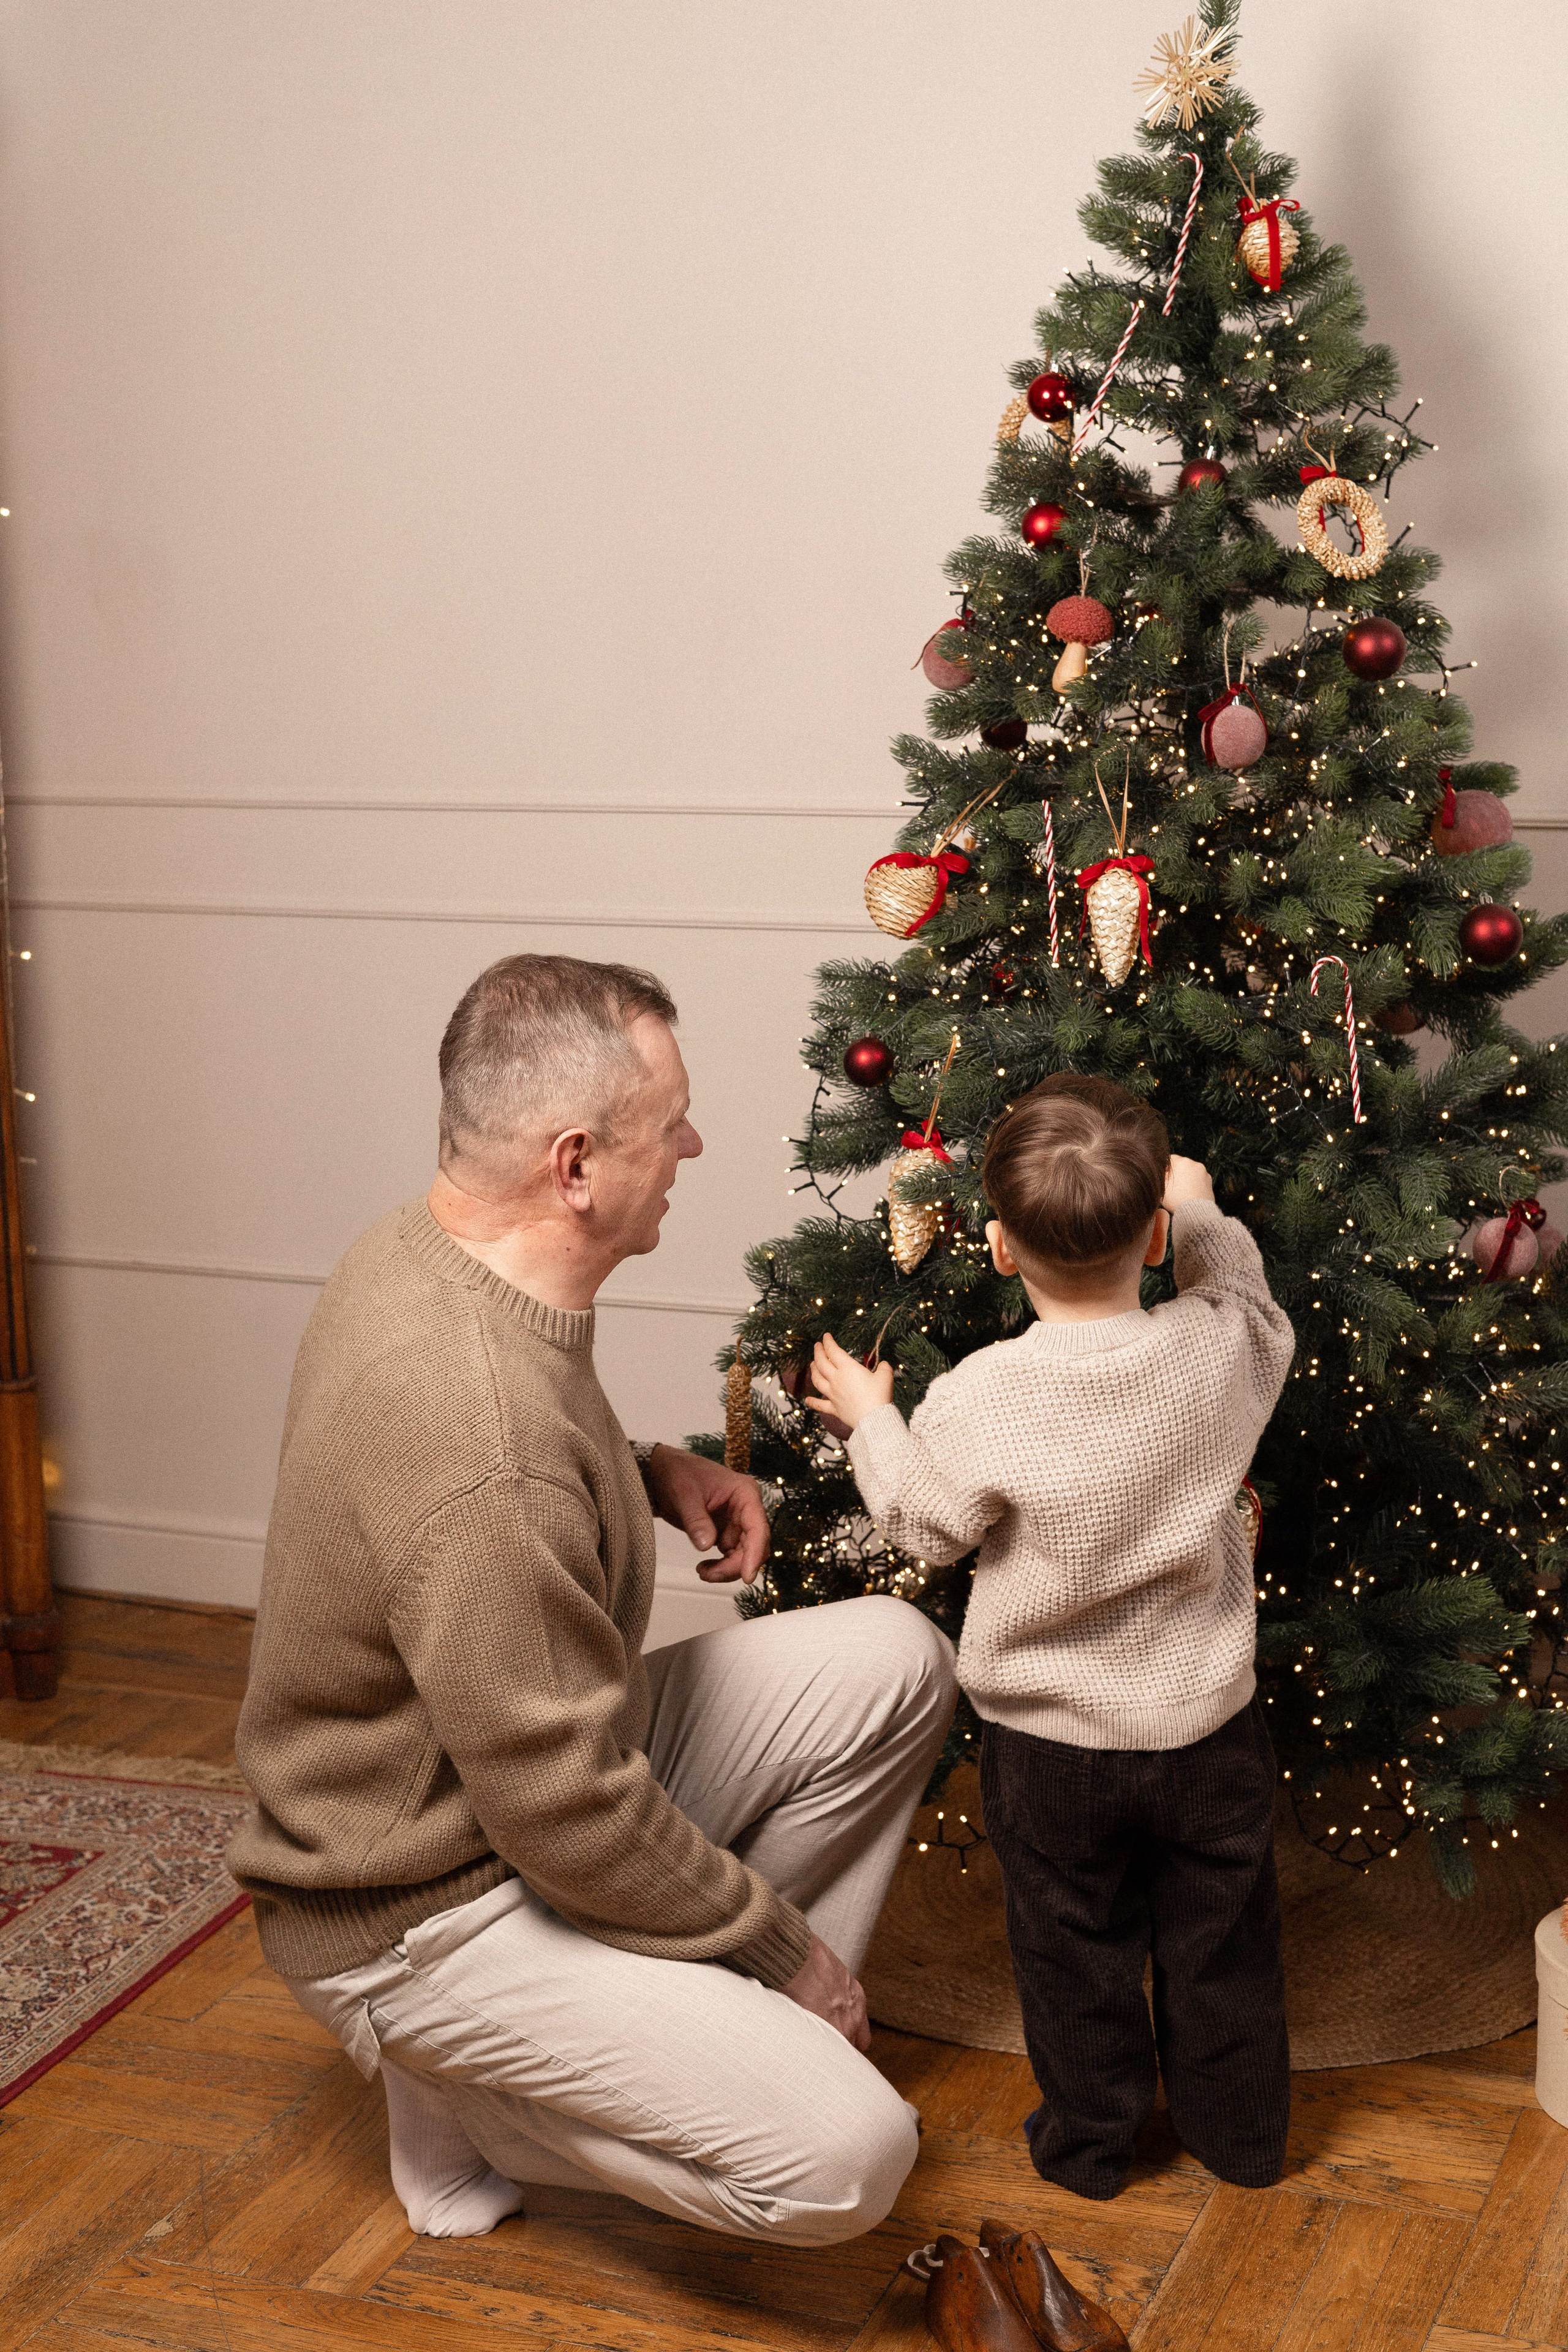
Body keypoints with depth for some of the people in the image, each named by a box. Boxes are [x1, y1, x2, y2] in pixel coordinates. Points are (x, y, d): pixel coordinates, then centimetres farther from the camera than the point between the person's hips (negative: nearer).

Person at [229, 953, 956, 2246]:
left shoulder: (427, 1251, -5)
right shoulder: (481, 1454, -36)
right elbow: (573, 1826, -28)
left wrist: (649, 1473, 2)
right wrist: (785, 1943, -12)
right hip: (427, 1909, -9)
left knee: (897, 1661, 3)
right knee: (844, 2154, -19)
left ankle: (724, 2013, 14)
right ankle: (461, 2095, 3)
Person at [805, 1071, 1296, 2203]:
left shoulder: (976, 1400, -24)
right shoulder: (1221, 1347, -18)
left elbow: (927, 1523, -6)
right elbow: (1256, 1304, 8)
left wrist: (870, 1419, 10)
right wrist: (1200, 1215, 21)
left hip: (1050, 1739, -2)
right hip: (1207, 1725, 2)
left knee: (1076, 1950, 19)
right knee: (1221, 1942, 21)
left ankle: (1090, 2140, 36)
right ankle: (1242, 2132, 38)